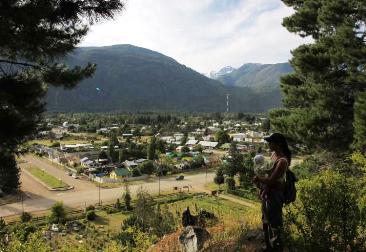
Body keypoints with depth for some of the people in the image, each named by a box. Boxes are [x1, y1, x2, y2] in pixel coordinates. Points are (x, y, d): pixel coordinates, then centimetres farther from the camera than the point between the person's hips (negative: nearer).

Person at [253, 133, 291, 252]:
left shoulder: (282, 161, -25)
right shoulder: (274, 154, 3)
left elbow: (271, 180, -25)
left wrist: (258, 178, -12)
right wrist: (260, 178, 1)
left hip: (275, 194, -10)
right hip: (267, 192, 10)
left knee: (275, 222, 6)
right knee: (266, 221, 22)